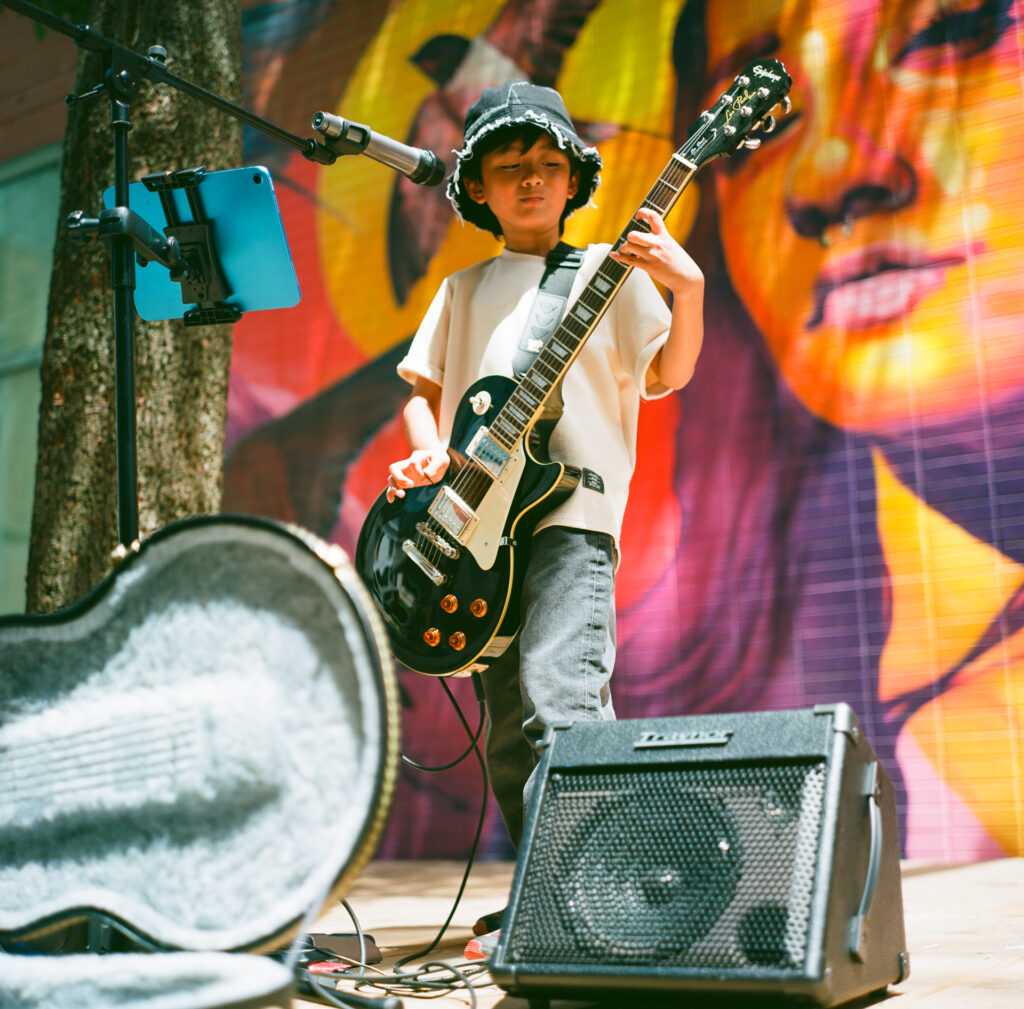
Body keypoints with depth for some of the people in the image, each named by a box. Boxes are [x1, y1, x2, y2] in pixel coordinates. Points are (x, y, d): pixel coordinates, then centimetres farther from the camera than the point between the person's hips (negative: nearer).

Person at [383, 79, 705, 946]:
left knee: (559, 693, -24)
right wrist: (429, 452, 0)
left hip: (573, 514, -5)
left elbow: (669, 374, 4)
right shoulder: (464, 289, 21)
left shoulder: (610, 269, 9)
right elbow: (423, 389, 21)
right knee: (506, 728, 8)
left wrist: (687, 289, -14)